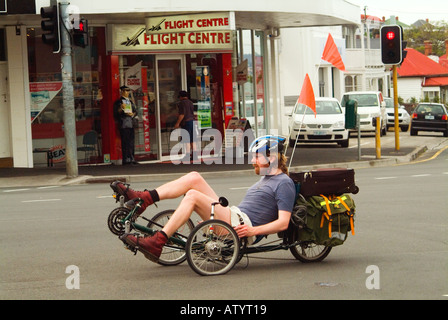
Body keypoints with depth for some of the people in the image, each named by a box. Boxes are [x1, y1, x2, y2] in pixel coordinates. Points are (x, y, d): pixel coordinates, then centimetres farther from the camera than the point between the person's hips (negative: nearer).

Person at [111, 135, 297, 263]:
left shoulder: (284, 183, -3)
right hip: (233, 216, 9)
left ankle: (156, 244, -31)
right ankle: (142, 199, -10)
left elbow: (283, 223, -13)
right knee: (194, 178, -1)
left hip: (241, 230, -9)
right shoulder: (266, 178, 27)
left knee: (193, 196, -26)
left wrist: (253, 231, -24)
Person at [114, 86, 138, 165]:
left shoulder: (130, 101, 21)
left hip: (131, 124, 7)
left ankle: (131, 159, 11)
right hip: (123, 125, -7)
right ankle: (126, 159, -10)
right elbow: (116, 113, -3)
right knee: (125, 143, -10)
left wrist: (132, 114, -1)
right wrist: (121, 109, -21)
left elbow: (135, 111, 21)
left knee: (131, 142, 7)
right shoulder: (118, 102, 2)